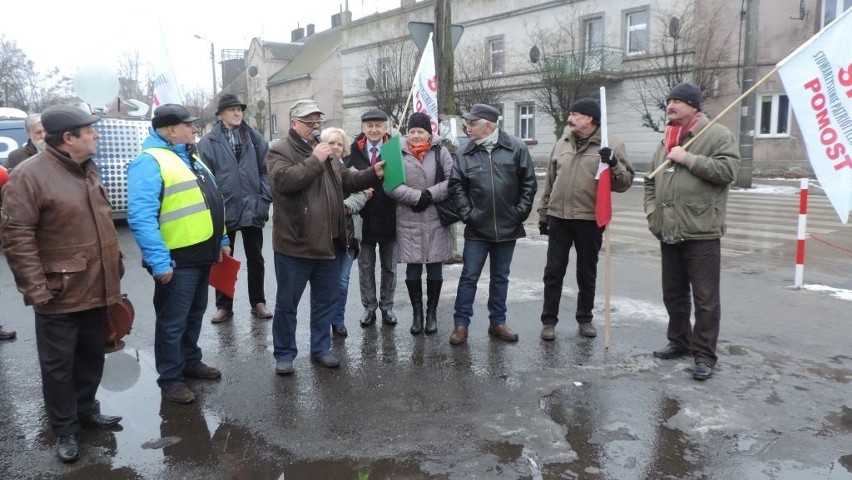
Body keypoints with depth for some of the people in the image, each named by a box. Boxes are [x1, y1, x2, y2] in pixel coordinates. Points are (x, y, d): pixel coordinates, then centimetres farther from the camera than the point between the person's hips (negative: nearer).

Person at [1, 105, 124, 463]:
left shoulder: (88, 169, 10)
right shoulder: (30, 174, -15)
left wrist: (114, 271, 18)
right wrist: (36, 289, -19)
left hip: (96, 289, 7)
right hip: (60, 294, -7)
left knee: (92, 356, 19)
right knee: (58, 365, 7)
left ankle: (86, 409, 38)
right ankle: (64, 430, 22)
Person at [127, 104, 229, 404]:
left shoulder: (191, 159, 14)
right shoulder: (150, 162, -16)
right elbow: (141, 218, -24)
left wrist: (221, 241, 18)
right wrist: (159, 261, -28)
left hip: (201, 254, 9)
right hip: (176, 260, -9)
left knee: (194, 315, 21)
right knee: (173, 321, 4)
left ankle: (190, 362, 37)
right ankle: (170, 379, 18)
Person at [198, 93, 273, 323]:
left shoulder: (254, 137, 5)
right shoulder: (209, 142, -2)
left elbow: (265, 169, 5)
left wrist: (264, 199, -4)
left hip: (252, 208, 2)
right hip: (224, 210, -2)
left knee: (255, 258, 12)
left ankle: (258, 302, 25)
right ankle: (224, 306, 21)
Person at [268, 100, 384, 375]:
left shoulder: (324, 151, 15)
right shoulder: (280, 151, -8)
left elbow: (346, 181, 19)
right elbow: (283, 180, -27)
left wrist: (373, 174, 4)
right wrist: (315, 161, -25)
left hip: (327, 242, 7)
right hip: (295, 244, -7)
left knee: (326, 300, 16)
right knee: (287, 303, 6)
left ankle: (321, 348, 31)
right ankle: (284, 354, 21)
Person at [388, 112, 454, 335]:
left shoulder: (440, 151, 1)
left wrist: (430, 195, -16)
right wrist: (417, 197, -17)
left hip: (436, 220, 0)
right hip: (408, 221, 0)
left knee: (435, 269, 8)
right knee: (412, 269, 7)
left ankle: (432, 313, 22)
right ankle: (417, 313, 21)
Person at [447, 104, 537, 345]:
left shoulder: (516, 148, -4)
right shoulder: (465, 153, -1)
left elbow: (529, 183, 0)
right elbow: (456, 186, 1)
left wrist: (521, 212, -4)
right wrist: (466, 213, -7)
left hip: (507, 228, 0)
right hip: (476, 229, 0)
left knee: (500, 277, 13)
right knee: (469, 277, 3)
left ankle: (497, 322, 26)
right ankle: (461, 324, 13)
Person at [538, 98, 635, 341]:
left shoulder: (611, 144, -4)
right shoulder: (562, 143, 9)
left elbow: (625, 182, -7)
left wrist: (614, 164, -26)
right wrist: (543, 213, 14)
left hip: (590, 219, -3)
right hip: (559, 218, 3)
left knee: (587, 274, 10)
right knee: (553, 272, 6)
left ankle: (585, 318, 26)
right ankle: (549, 321, 15)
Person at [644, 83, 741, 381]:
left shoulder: (718, 135, -4)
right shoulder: (666, 141, 16)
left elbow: (728, 169, -18)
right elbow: (651, 180, 21)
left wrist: (688, 159, -16)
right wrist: (651, 210, 8)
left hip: (701, 234, -7)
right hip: (668, 234, 7)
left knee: (705, 298, -2)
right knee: (673, 294, 16)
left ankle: (704, 355, 7)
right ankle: (679, 341, 32)